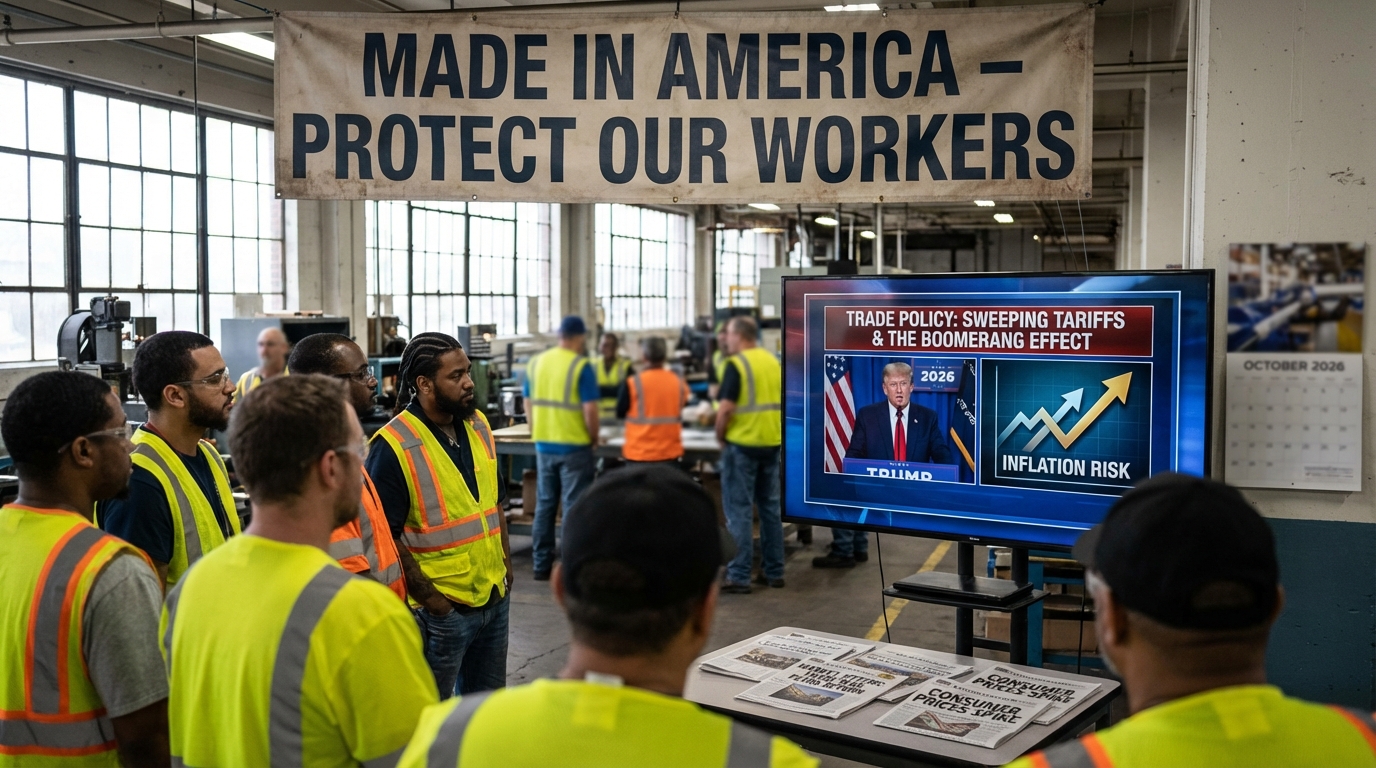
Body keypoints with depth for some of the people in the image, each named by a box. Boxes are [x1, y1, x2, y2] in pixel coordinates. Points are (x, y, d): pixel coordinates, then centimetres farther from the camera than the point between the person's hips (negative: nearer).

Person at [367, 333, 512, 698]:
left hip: (495, 598, 7)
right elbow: (386, 536, -17)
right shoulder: (394, 445, -19)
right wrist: (428, 597, -15)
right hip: (440, 610, -6)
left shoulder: (478, 425, 4)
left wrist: (506, 563, 8)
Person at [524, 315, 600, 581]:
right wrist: (593, 438, -1)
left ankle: (541, 565, 18)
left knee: (544, 504, 13)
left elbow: (528, 403, 10)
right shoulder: (581, 366, -13)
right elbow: (590, 409, -16)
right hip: (574, 446, -5)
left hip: (543, 444, 5)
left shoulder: (536, 362, 5)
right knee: (574, 507, 2)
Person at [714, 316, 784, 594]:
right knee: (770, 507, 14)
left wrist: (720, 436, -3)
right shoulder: (774, 362, 9)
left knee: (739, 510, -1)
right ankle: (774, 571, 19)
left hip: (742, 444, -7)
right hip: (772, 443, 7)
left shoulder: (736, 364, -12)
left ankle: (738, 576, -1)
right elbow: (781, 402, 13)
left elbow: (726, 408, -17)